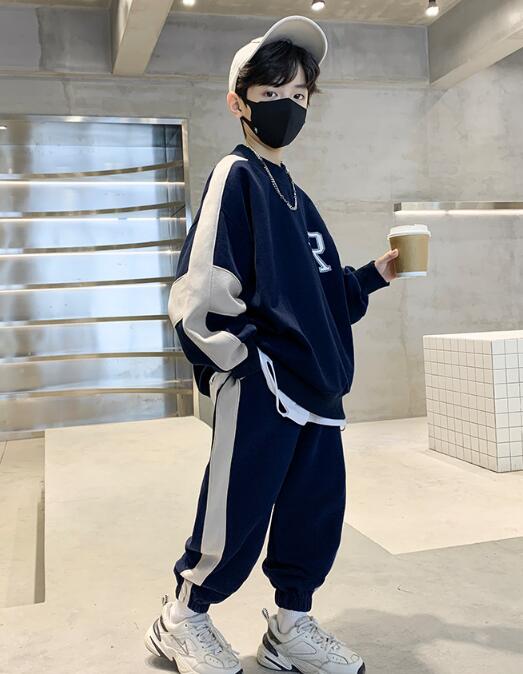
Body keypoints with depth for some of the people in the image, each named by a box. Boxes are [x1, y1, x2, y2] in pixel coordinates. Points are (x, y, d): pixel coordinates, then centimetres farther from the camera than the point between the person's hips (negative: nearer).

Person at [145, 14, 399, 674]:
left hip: (316, 391, 8)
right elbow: (200, 294, -15)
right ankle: (183, 619, 29)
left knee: (317, 515, 12)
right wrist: (243, 362, -14)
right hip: (259, 390, -8)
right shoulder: (235, 176, -6)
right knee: (237, 522, 2)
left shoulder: (296, 197, 17)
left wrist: (373, 274, 10)